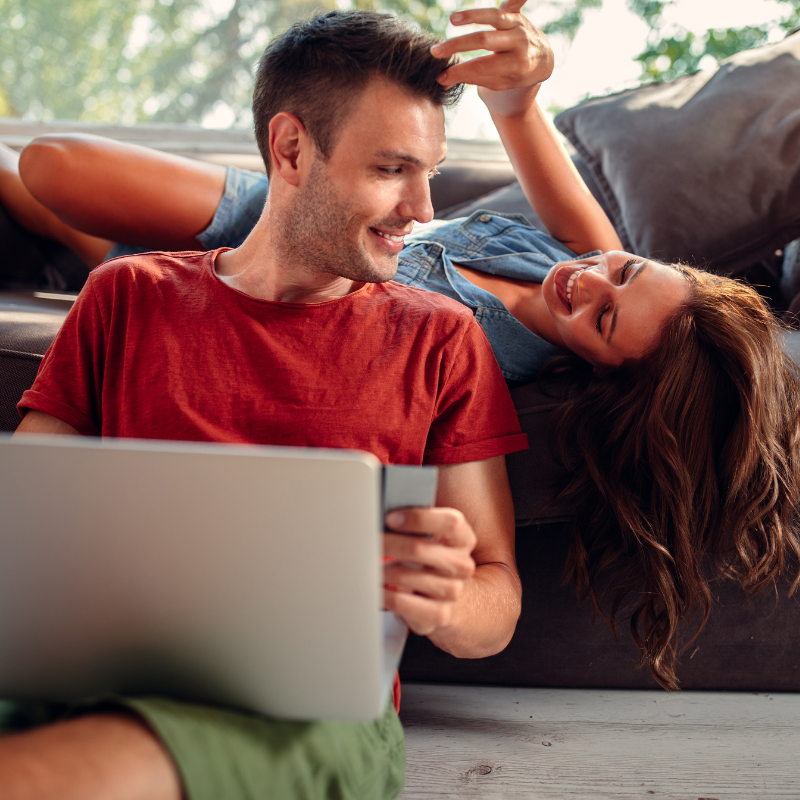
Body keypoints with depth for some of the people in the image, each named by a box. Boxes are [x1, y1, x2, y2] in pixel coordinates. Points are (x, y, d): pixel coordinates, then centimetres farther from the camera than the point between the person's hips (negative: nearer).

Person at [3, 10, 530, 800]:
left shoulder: (438, 336, 13)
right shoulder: (129, 297, 17)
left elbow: (498, 604, 12)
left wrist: (439, 605, -13)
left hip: (312, 710, -1)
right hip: (100, 669, 2)